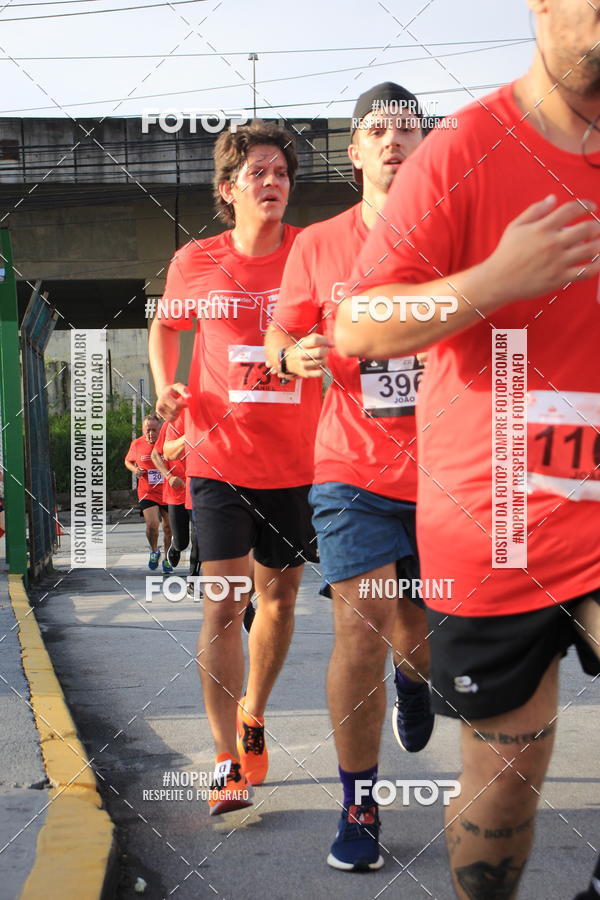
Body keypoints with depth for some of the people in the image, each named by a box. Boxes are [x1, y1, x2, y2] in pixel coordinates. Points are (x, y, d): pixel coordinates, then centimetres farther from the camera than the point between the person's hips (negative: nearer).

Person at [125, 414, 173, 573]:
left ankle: (167, 560, 29)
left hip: (168, 493, 0)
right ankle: (154, 551, 10)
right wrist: (134, 469, -4)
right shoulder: (136, 444, -3)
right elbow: (128, 461, 17)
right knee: (152, 524, -19)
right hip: (147, 493, 0)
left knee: (168, 527, 8)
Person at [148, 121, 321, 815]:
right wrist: (165, 387, 2)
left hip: (296, 458, 1)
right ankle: (229, 761, 1)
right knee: (224, 604, -6)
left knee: (279, 596, 14)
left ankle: (252, 716, 38)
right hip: (218, 455, -1)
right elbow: (165, 326, 18)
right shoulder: (194, 263, 0)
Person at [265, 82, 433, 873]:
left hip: (442, 473, 1)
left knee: (417, 639, 9)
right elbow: (280, 338, 11)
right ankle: (359, 806, 8)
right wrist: (293, 355, -11)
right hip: (353, 470, 0)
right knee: (359, 631, -9)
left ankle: (413, 675, 51)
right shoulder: (318, 245, 4)